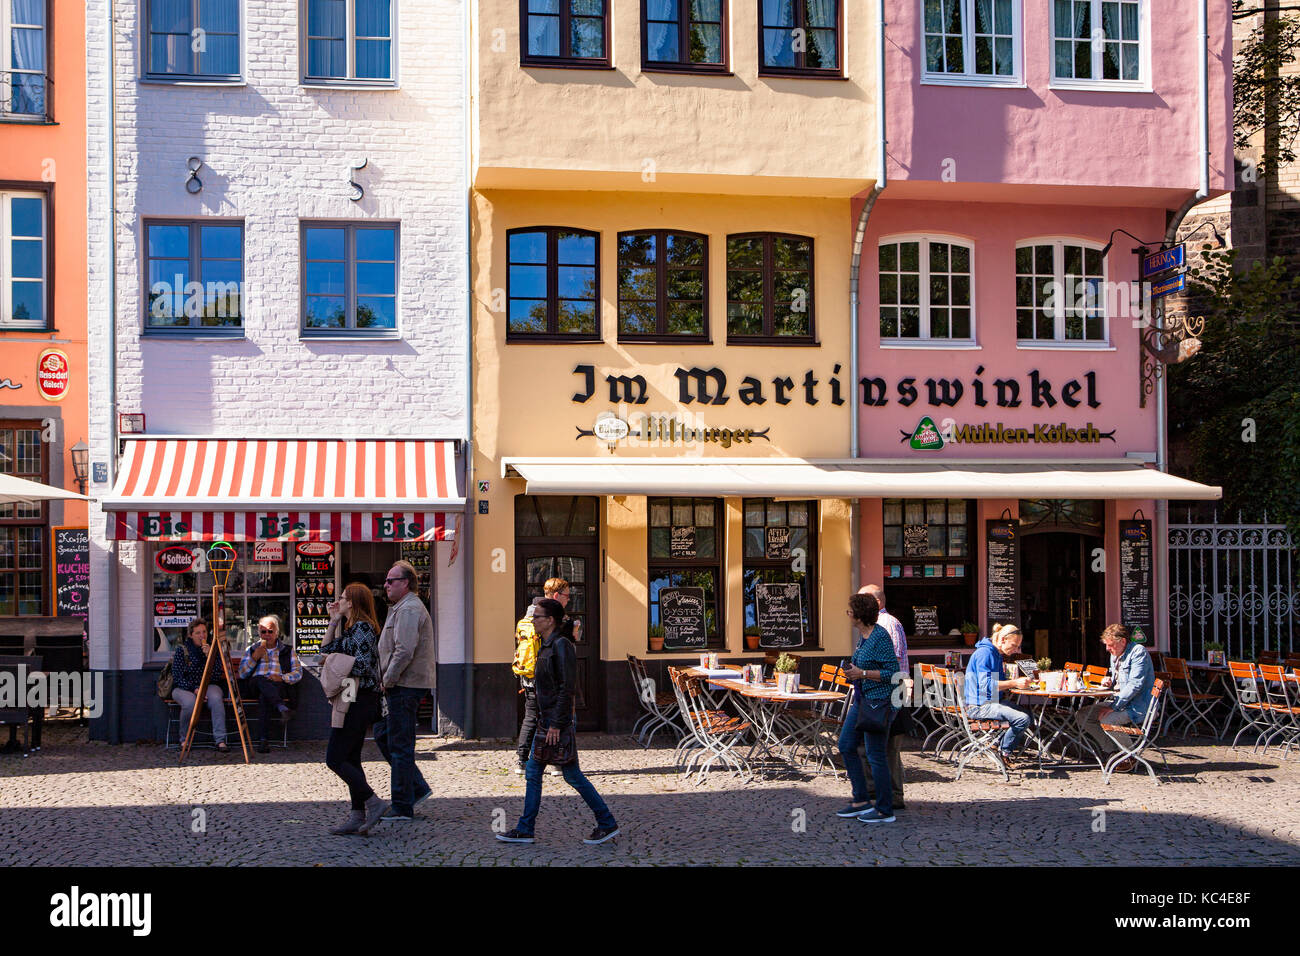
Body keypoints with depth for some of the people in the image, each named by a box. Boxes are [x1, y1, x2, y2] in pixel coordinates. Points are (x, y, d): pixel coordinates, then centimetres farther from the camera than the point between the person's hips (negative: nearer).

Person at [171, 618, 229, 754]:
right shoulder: (182, 649, 1)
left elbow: (216, 676, -2)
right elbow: (177, 676, -5)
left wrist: (209, 656, -15)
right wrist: (194, 689, -18)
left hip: (208, 686, 2)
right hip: (184, 688, -2)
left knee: (216, 698, -34)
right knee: (190, 702, -36)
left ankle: (220, 741, -35)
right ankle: (184, 740, -13)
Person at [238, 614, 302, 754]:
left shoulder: (287, 649, 21)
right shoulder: (253, 649, 26)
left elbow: (298, 673, 10)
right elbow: (242, 674, 15)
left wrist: (282, 678, -9)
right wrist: (254, 657, 0)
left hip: (279, 686, 0)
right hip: (256, 684, 1)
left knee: (264, 697, -38)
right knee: (261, 680, -39)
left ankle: (263, 740, -45)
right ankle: (282, 707, -63)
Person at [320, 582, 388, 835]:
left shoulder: (362, 627, -14)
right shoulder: (351, 627, 17)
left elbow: (363, 665, -22)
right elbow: (327, 649, 20)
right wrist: (334, 622, 14)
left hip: (358, 700, -10)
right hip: (356, 700, 10)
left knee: (334, 758, -8)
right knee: (350, 759, 11)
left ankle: (373, 802, -8)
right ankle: (358, 816, 13)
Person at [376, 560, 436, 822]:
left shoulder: (409, 609, -15)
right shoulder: (401, 607, 21)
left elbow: (404, 652, -24)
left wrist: (388, 680, -15)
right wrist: (388, 682, 17)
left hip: (405, 686, -11)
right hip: (402, 686, 11)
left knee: (400, 745, -5)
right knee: (383, 736, 16)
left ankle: (403, 807, 1)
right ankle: (417, 787, 19)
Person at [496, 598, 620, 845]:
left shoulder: (562, 645, -16)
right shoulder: (546, 646, 12)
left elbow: (567, 687, -20)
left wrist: (556, 725, -22)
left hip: (558, 721, -9)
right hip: (546, 720, 9)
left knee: (572, 775, -2)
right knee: (532, 773, 9)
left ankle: (607, 824, 8)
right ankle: (525, 830, 14)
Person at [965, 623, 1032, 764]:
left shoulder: (997, 654, 16)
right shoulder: (984, 653, -16)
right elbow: (986, 685, -25)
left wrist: (1016, 682, 5)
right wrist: (1013, 683, -21)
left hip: (992, 702, 11)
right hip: (980, 706, -11)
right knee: (1023, 718, -23)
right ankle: (1004, 750, -1)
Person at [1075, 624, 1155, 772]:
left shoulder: (1138, 652, -16)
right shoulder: (1115, 655, 13)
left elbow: (1134, 685, -23)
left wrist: (1113, 707, -24)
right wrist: (1109, 681, 4)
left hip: (1138, 705, -10)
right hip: (1119, 702, 10)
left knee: (1106, 719, -32)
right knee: (1082, 715, 1)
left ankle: (1131, 756, -10)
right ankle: (1113, 753, 3)